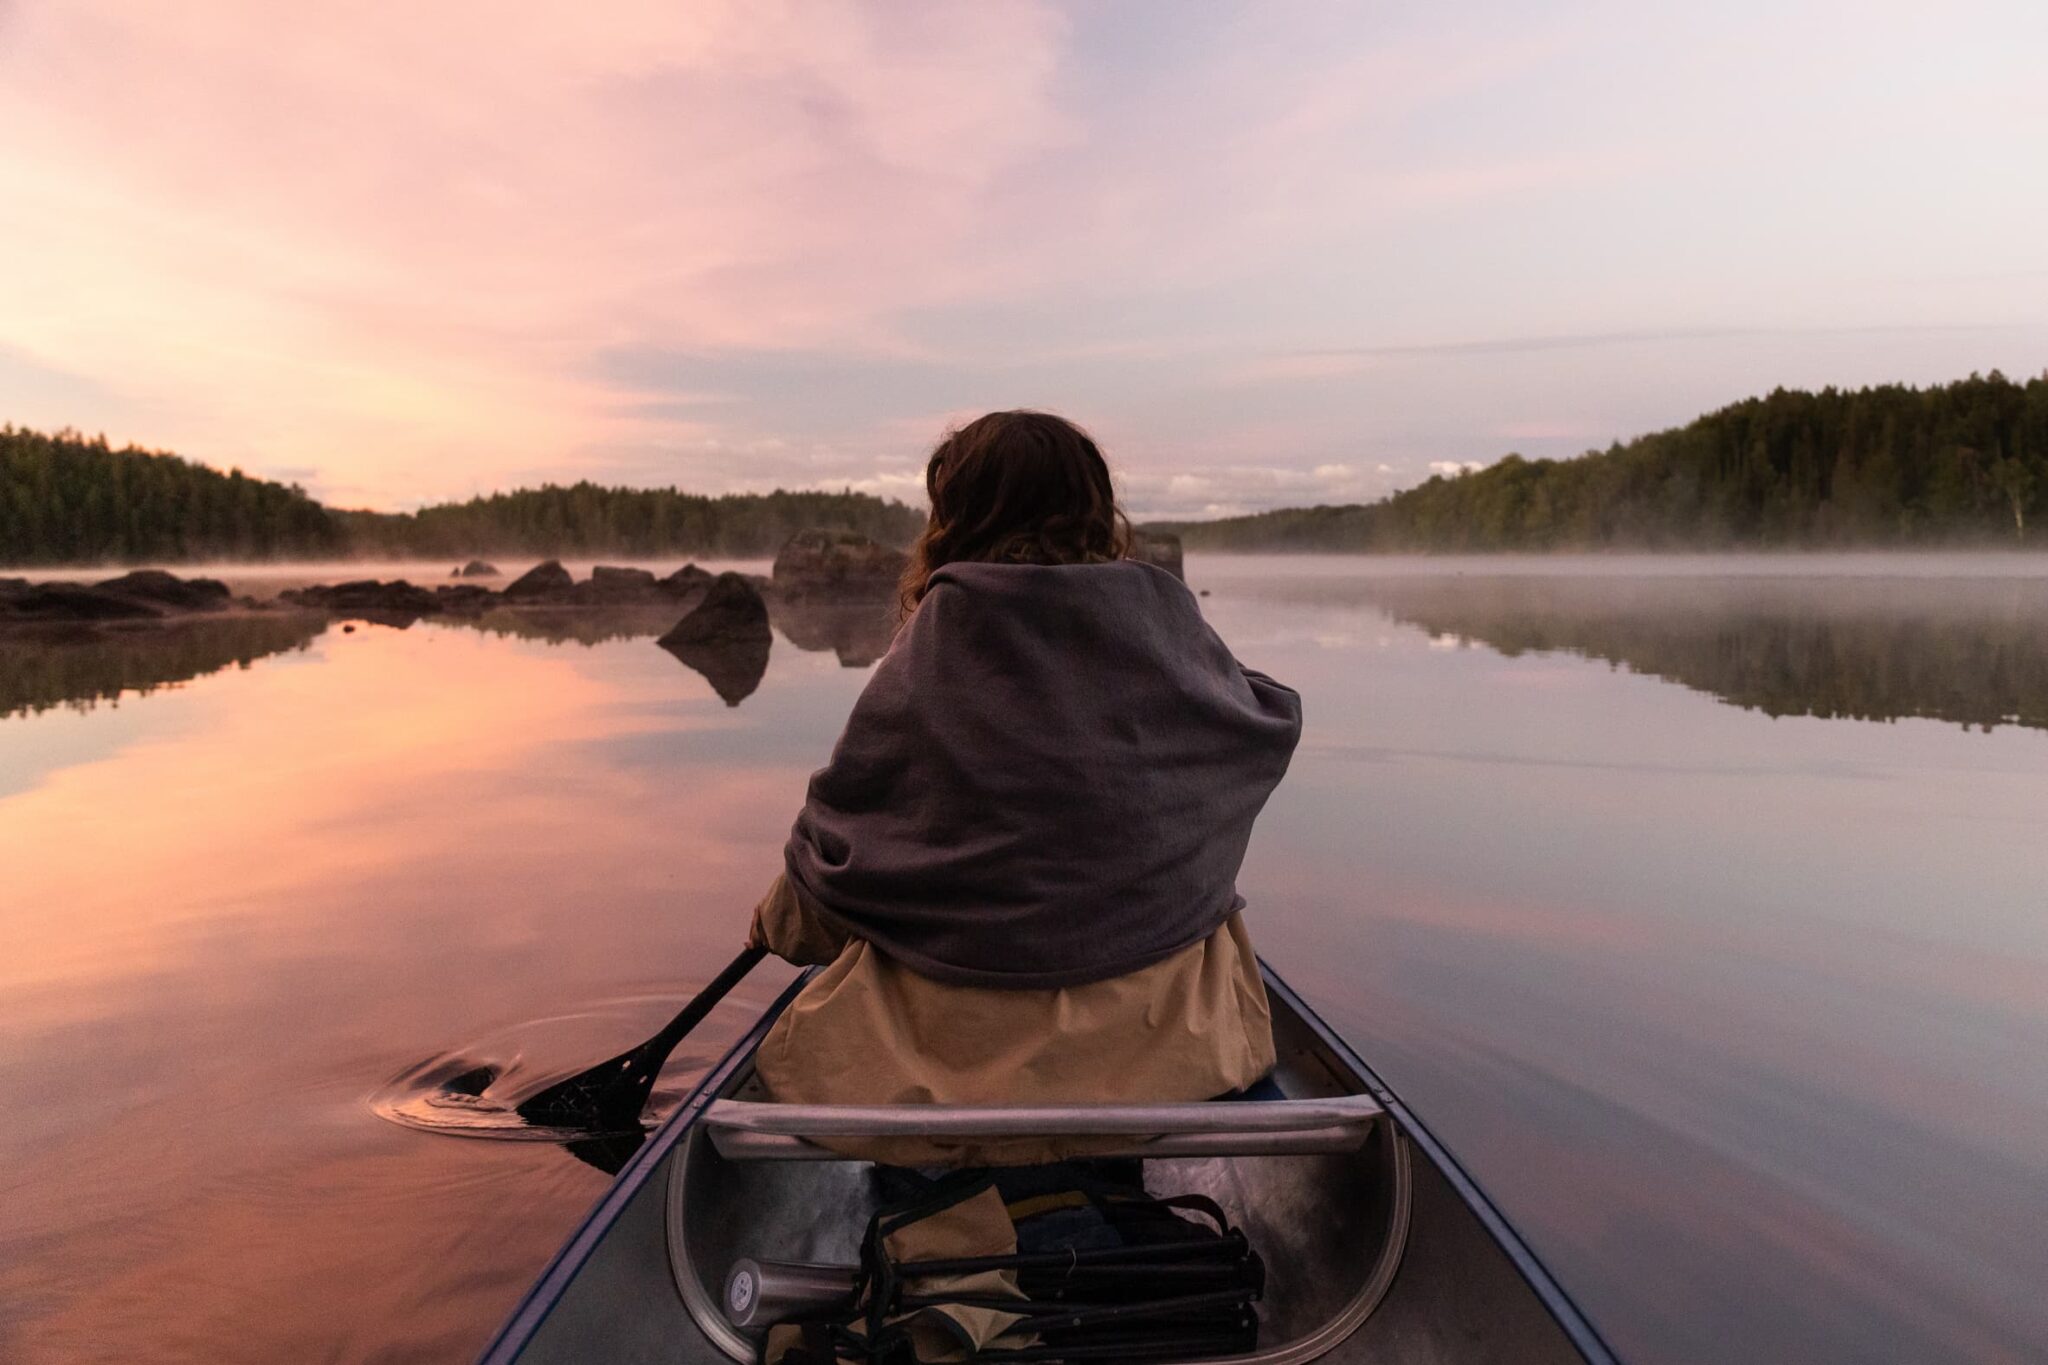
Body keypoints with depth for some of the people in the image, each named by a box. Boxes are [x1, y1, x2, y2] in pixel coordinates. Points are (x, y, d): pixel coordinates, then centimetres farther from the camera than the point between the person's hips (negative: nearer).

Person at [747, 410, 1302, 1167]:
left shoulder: (933, 643, -9)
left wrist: (780, 918, 17)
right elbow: (1270, 723, 12)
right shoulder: (1161, 615, -5)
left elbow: (840, 830, -2)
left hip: (963, 1038, 0)